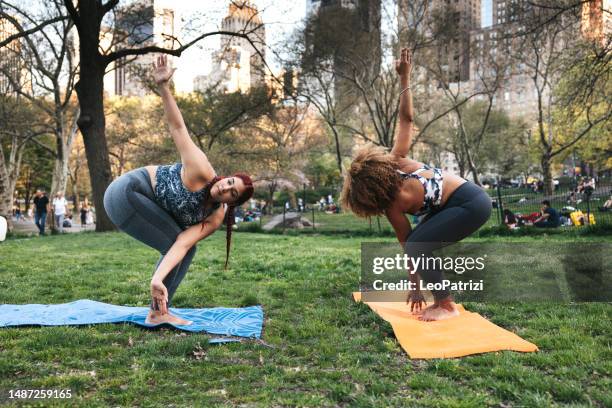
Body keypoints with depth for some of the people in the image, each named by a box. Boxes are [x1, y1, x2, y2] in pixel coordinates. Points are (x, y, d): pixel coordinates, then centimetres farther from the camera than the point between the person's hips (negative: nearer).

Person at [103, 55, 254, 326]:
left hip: (144, 202, 8)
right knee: (173, 244, -15)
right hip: (127, 191, -8)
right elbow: (177, 126, -27)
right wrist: (163, 87, -37)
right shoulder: (201, 171, -28)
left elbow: (182, 244, -24)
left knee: (186, 248, 2)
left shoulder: (215, 219, -12)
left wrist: (158, 277, -39)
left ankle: (159, 310, 9)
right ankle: (157, 313, -7)